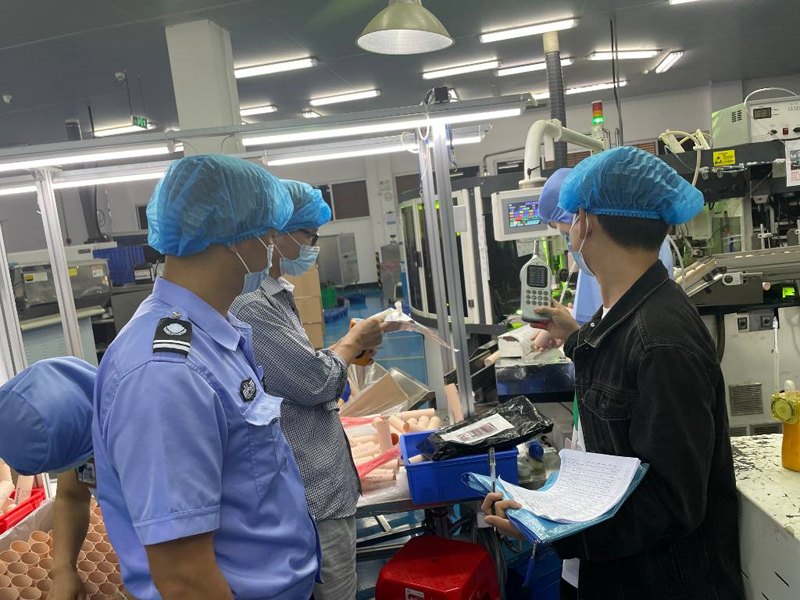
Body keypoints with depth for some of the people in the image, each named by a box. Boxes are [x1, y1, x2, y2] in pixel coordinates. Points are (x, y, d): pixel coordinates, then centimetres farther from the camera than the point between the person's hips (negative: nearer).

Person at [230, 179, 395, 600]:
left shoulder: (275, 295, 11)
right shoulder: (252, 305, -24)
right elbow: (317, 382, -21)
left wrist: (351, 346, 7)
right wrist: (355, 340, -4)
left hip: (321, 482, 11)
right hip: (313, 494, -11)